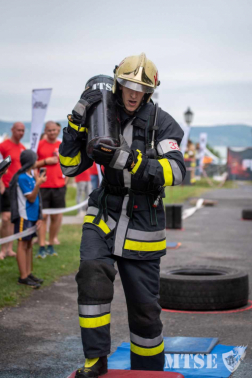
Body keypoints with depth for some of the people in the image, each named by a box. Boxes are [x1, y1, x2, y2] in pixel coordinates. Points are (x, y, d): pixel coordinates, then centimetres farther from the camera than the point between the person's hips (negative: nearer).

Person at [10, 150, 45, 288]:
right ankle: (23, 277, -2)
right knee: (23, 245, -4)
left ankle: (28, 273, 17)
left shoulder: (31, 176, 12)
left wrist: (38, 216, 12)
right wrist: (38, 184, -27)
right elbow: (31, 198, -15)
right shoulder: (22, 178, -14)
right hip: (23, 216, -9)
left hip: (32, 216, 9)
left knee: (29, 244, 11)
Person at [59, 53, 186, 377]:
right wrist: (77, 119, -12)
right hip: (104, 216, 2)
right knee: (92, 272, -26)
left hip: (142, 224, -1)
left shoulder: (161, 123, -8)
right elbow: (70, 166, -1)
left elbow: (175, 171, -21)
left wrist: (128, 160, -32)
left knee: (144, 305, 5)